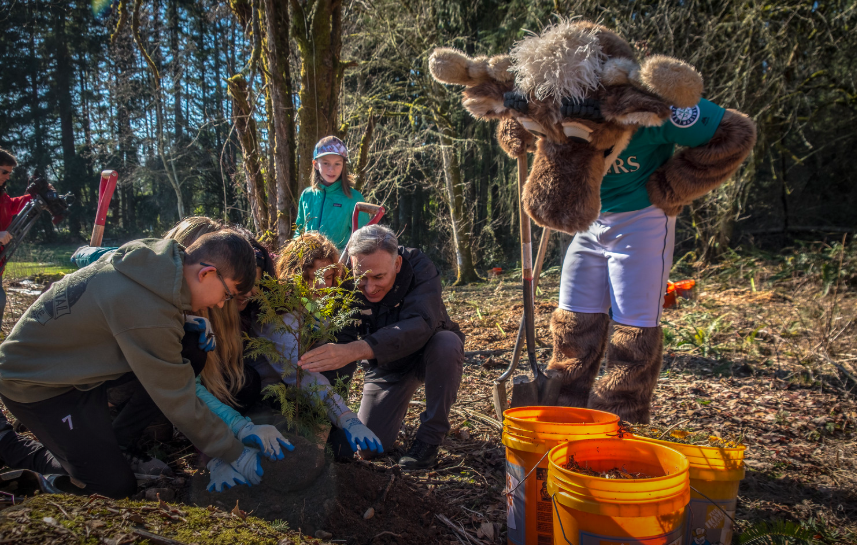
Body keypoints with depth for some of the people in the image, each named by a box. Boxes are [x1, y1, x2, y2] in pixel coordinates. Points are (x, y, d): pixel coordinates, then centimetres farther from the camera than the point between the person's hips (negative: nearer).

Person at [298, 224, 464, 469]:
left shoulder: (419, 268, -31)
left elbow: (419, 326, -48)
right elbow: (340, 340, -24)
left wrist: (354, 350, -61)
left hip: (430, 356, -2)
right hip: (386, 367, 3)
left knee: (447, 342, -37)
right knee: (369, 447, -6)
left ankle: (430, 437, -18)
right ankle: (396, 406, 29)